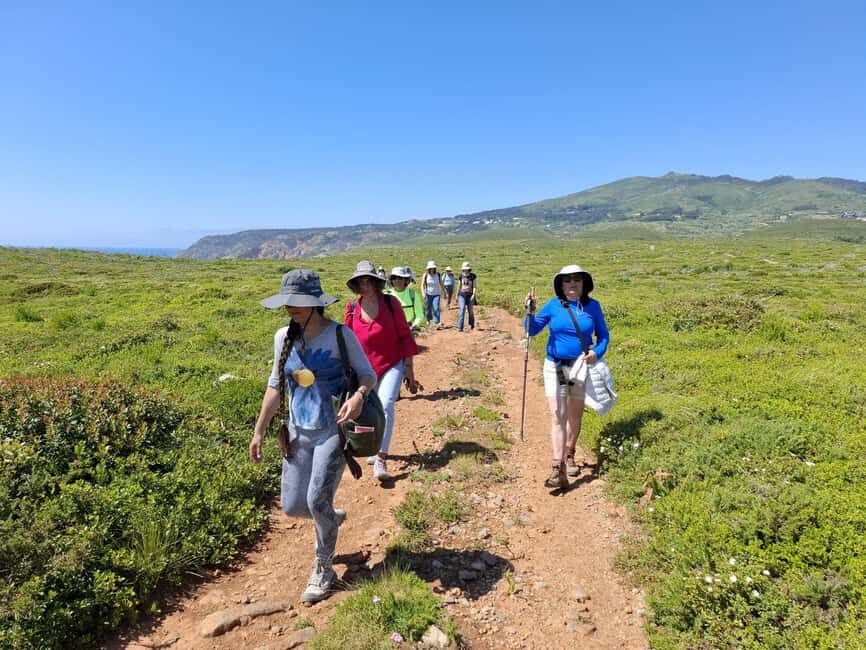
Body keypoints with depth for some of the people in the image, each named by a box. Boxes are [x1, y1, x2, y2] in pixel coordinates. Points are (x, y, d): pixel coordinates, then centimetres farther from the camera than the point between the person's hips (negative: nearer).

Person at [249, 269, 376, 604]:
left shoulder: (339, 334, -12)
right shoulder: (284, 337, 1)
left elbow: (368, 374, -8)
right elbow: (275, 386, 10)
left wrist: (359, 395, -31)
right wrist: (259, 431, 10)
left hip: (333, 430, -5)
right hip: (298, 432, 5)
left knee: (317, 501, -9)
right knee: (292, 506, 5)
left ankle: (323, 569, 18)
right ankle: (331, 518, 40)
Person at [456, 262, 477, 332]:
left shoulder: (473, 276, -4)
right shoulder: (461, 276, 5)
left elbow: (475, 286, -7)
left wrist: (473, 294, -19)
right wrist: (457, 295, 14)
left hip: (470, 296, -1)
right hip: (462, 295, 1)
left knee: (471, 311, 9)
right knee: (462, 310, -16)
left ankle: (471, 325, 34)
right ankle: (460, 327, -21)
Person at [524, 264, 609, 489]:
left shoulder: (592, 306, -2)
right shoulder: (553, 305, -6)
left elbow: (603, 335, 6)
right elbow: (532, 330, -4)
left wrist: (597, 352, -12)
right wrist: (530, 312, -21)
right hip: (555, 367, -2)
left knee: (575, 416, 16)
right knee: (557, 416, -10)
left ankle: (569, 455, 39)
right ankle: (558, 469, -12)